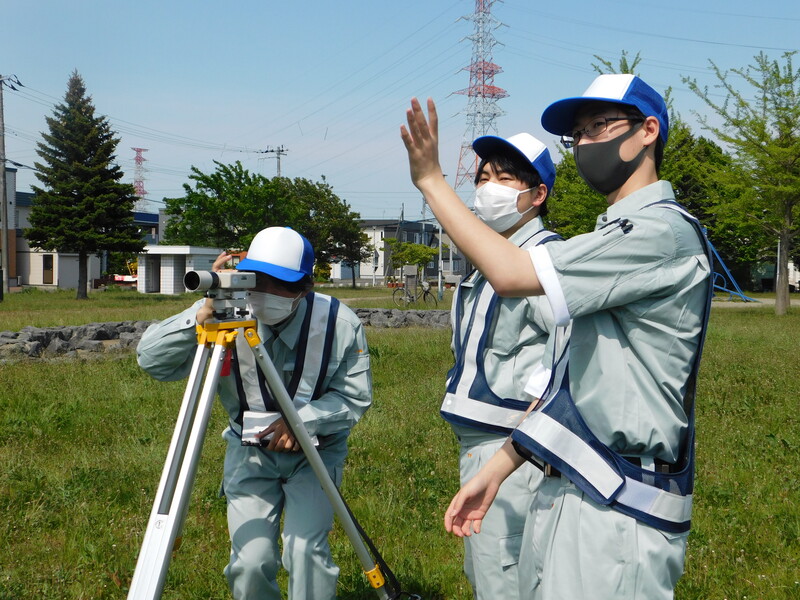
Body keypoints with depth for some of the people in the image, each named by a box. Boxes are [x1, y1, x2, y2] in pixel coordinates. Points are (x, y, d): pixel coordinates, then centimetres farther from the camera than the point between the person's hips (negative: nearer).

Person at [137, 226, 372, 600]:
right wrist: (203, 313, -35)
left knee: (305, 551, -18)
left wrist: (302, 421, -25)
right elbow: (151, 359, -22)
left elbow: (355, 396, -9)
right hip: (249, 449, 1)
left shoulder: (340, 324, -17)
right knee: (251, 560, -10)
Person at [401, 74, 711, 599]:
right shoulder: (619, 239, 20)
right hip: (565, 494, 9)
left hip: (618, 513, -9)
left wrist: (432, 181, -10)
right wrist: (496, 470, 15)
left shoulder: (664, 231, -12)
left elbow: (511, 274, -19)